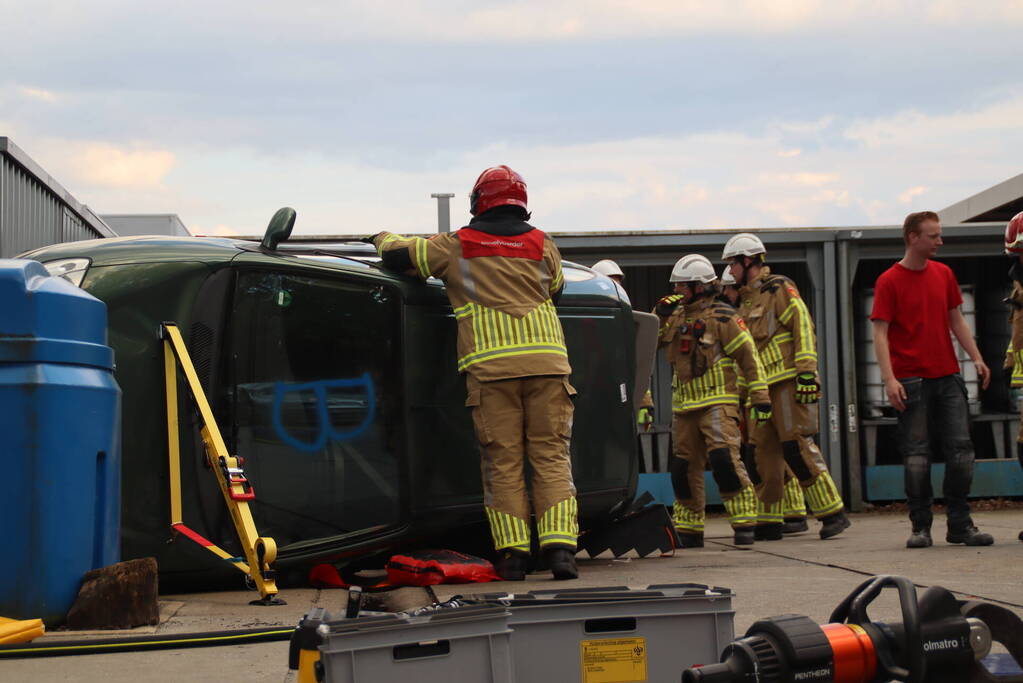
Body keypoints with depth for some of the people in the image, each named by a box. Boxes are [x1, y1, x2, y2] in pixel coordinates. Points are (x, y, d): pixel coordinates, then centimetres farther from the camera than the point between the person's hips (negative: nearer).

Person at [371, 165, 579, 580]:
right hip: (546, 360, 1)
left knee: (503, 460, 2)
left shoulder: (456, 246, 10)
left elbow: (397, 255, 13)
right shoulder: (543, 245, 16)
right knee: (551, 455, 3)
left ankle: (512, 552, 0)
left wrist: (384, 238, 36)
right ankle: (560, 546, -8)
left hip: (490, 366, -1)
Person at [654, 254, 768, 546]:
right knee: (684, 467, 8)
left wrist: (760, 398, -10)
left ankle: (744, 523, -12)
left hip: (718, 403, -7)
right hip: (684, 406, 7)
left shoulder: (722, 318, -7)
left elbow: (749, 356, -7)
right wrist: (659, 313, -3)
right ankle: (689, 530, 17)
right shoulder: (677, 317, 14)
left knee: (724, 458, -20)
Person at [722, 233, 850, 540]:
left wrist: (806, 371, -21)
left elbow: (803, 327, -14)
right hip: (762, 387, 9)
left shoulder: (779, 289, -4)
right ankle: (769, 521, 11)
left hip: (787, 382, -9)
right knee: (765, 452, 7)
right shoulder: (747, 299, 22)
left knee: (798, 446, -13)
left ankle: (833, 513, -9)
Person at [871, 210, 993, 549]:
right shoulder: (889, 282, -4)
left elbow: (956, 320, 19)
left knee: (961, 449, 1)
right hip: (911, 381, -5)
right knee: (916, 455, -1)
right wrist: (889, 379, -17)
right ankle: (920, 527, 6)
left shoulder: (944, 274, 12)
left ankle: (960, 524, 9)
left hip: (947, 375, 5)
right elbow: (880, 333, -7)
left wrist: (976, 357, 8)